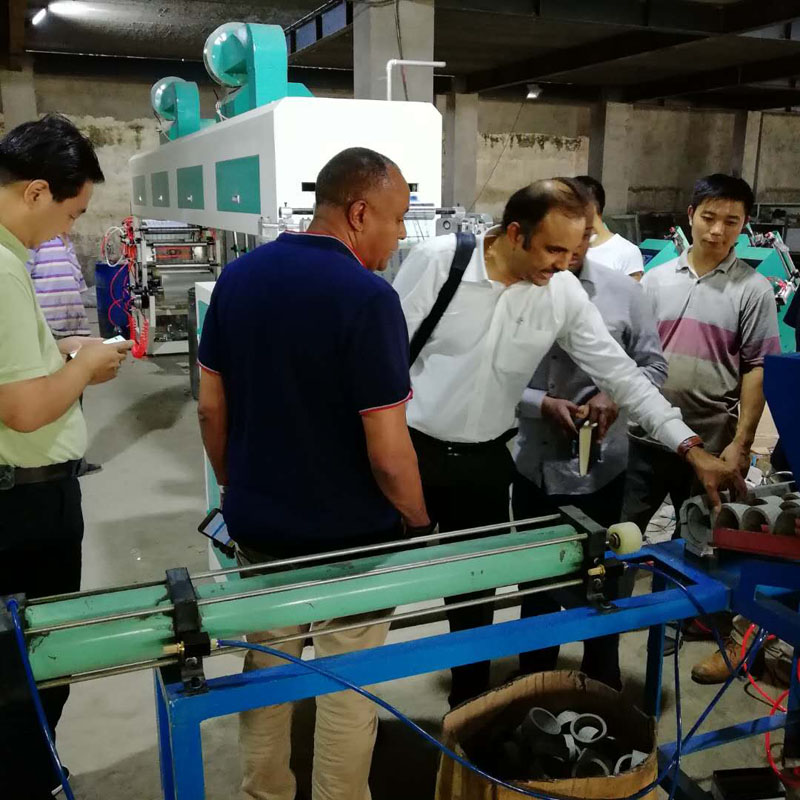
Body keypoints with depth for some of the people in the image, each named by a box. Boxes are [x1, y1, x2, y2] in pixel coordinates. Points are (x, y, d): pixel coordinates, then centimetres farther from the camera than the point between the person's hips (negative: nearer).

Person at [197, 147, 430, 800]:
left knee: (266, 673, 23)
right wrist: (420, 523, -5)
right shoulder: (367, 296, -22)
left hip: (257, 526, 7)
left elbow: (211, 406, 4)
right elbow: (387, 451, -22)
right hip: (349, 537, -6)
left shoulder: (238, 276, -2)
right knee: (347, 691, 13)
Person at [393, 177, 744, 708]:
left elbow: (620, 373, -3)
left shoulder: (564, 292, -6)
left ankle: (471, 702, 37)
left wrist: (693, 450, -7)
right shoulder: (437, 261, -16)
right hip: (411, 449, -2)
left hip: (485, 461, 3)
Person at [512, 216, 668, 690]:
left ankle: (604, 687, 40)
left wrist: (615, 397, -16)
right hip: (534, 465, 1)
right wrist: (543, 404, -20)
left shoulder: (623, 293, -6)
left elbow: (654, 366, 1)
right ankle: (534, 682, 42)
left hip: (599, 467, 0)